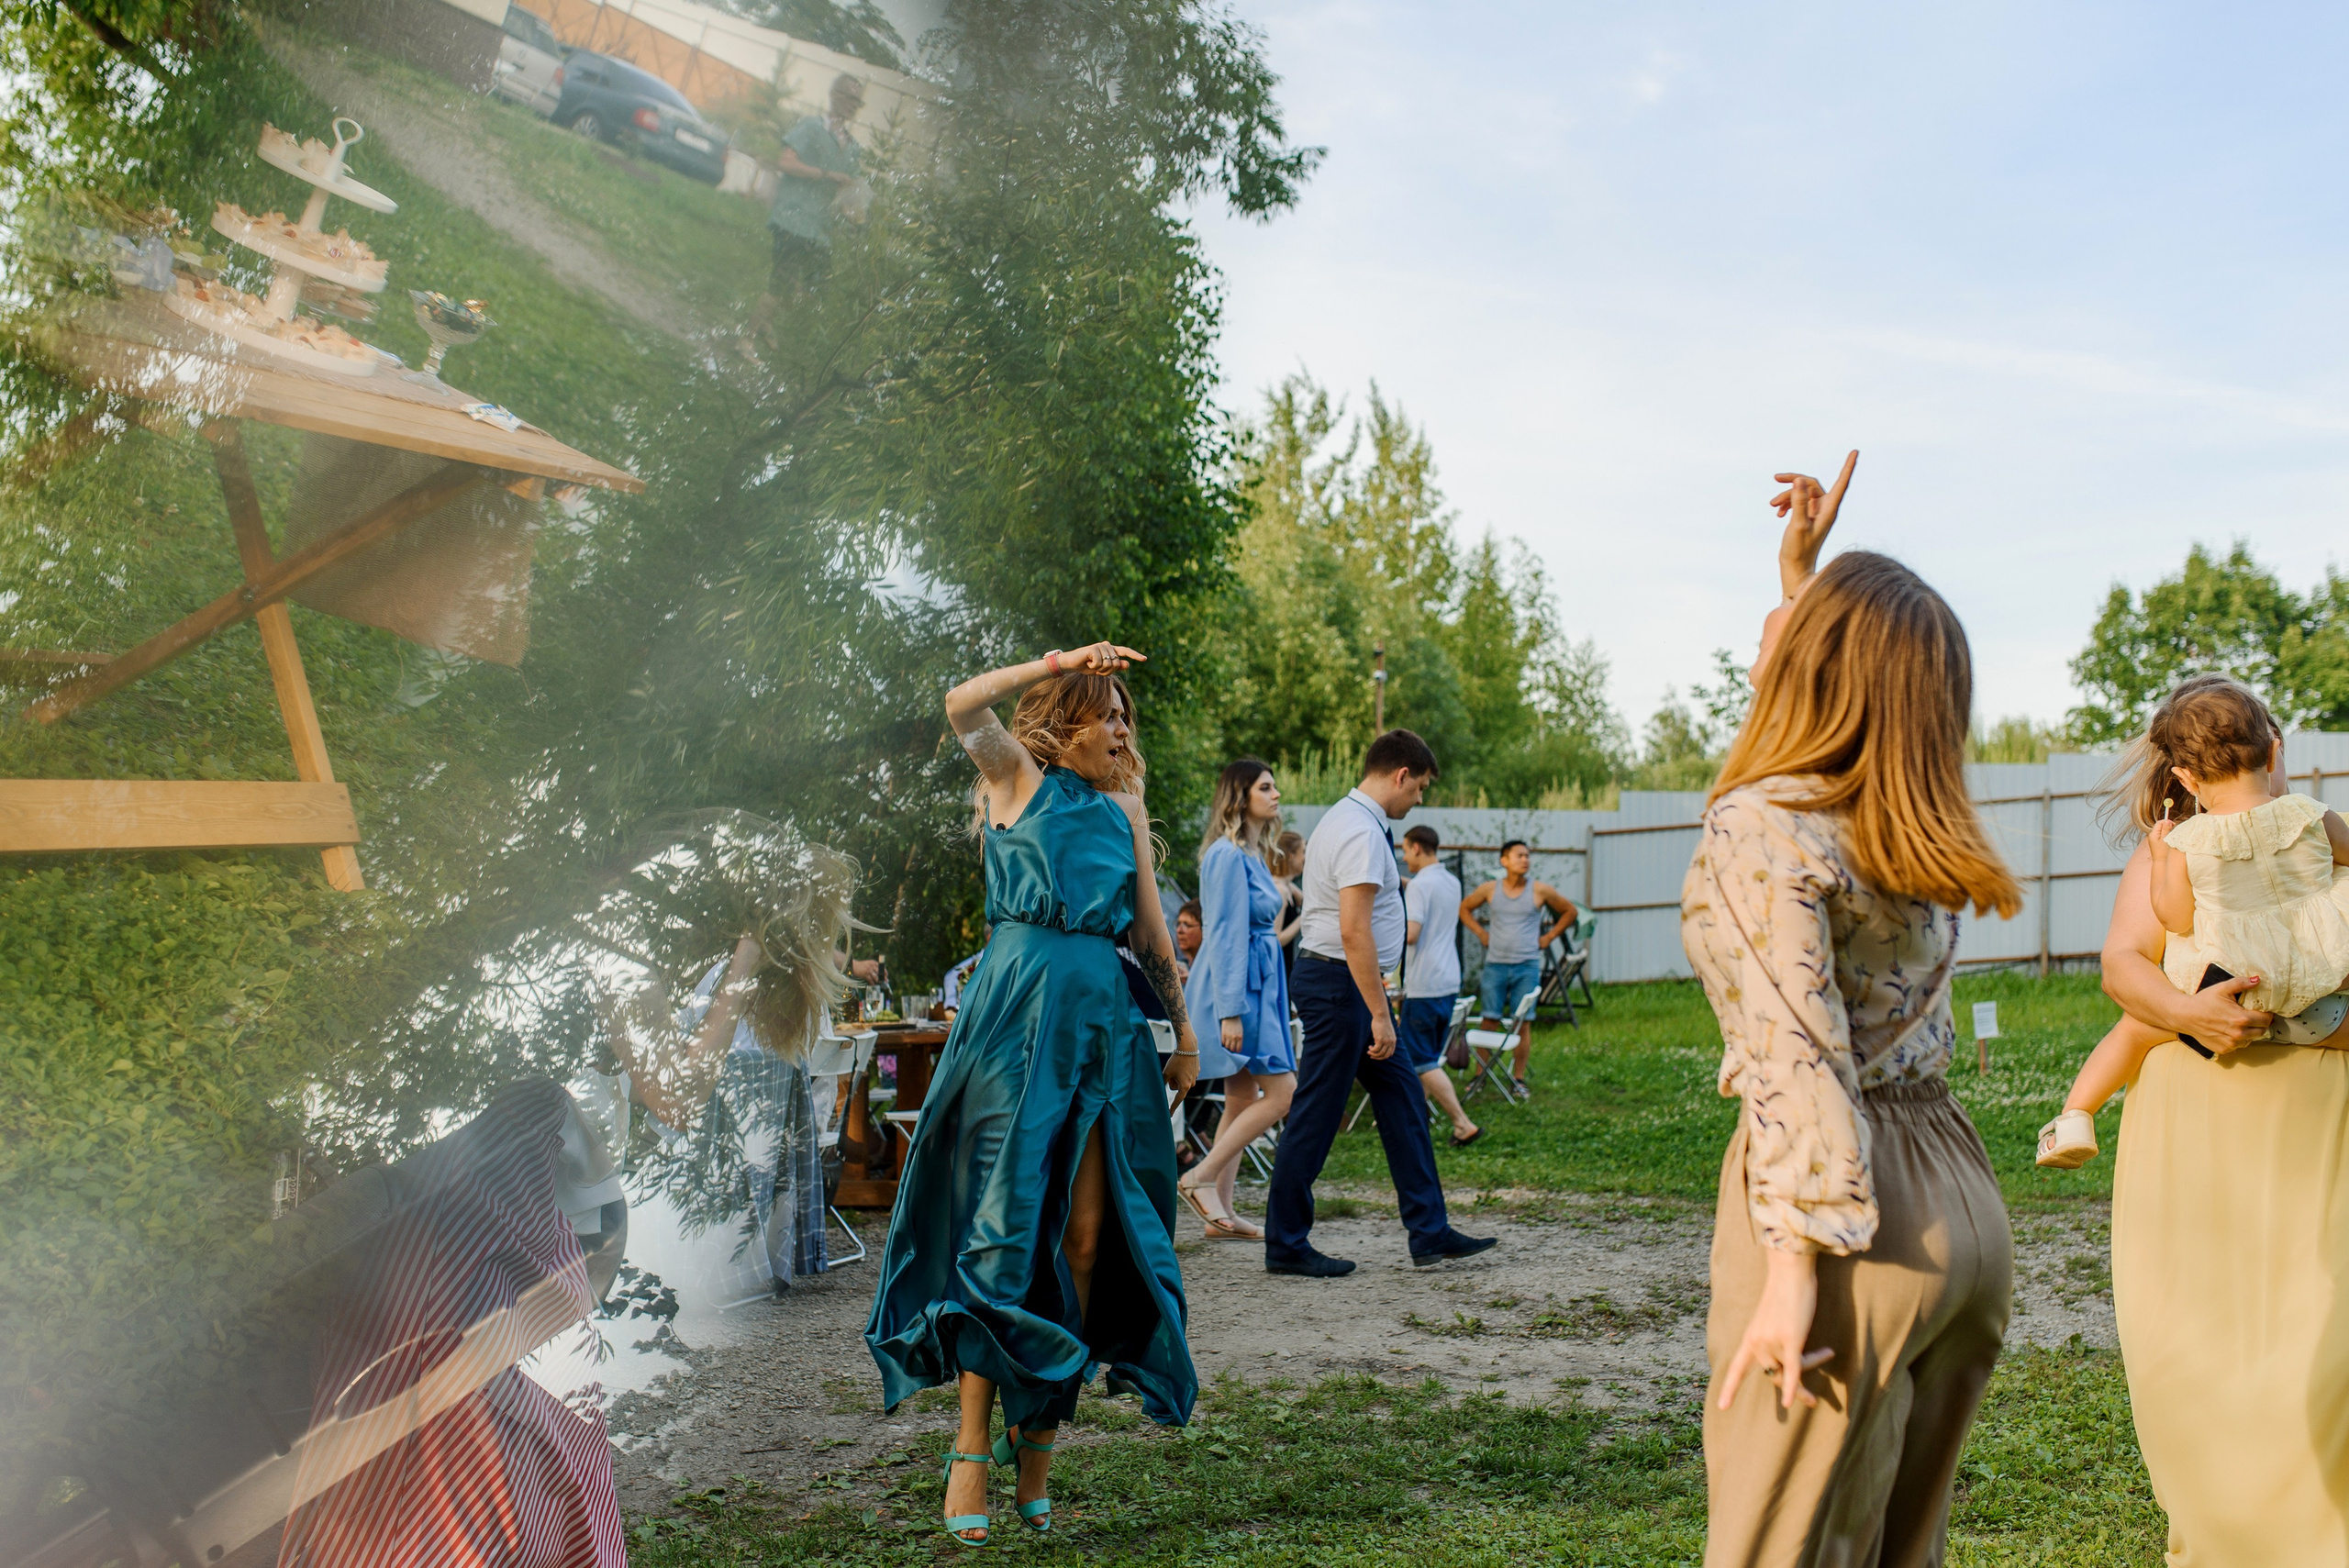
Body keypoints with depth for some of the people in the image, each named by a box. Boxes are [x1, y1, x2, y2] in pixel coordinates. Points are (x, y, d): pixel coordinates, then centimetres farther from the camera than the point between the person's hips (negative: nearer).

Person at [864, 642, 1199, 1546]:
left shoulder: (1123, 807, 17)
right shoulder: (1019, 776, 5)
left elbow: (1151, 931, 20)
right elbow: (962, 706, -15)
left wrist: (1183, 1031, 21)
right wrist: (1060, 662, -14)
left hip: (1102, 1014, 5)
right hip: (1020, 1005, -5)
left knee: (1085, 1234, 0)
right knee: (1006, 1225, -6)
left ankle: (1037, 1436, 10)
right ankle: (972, 1451, -1)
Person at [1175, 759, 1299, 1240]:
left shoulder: (1251, 854, 16)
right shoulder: (1228, 856, -15)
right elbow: (1226, 936, -19)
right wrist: (1231, 1011, -21)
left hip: (1256, 982, 10)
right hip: (1237, 987, -10)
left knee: (1244, 1100, 10)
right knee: (1281, 1092, -11)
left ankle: (1221, 1213, 14)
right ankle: (1202, 1178, -5)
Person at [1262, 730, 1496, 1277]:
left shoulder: (1345, 819, 15)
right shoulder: (1361, 832, -18)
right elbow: (1354, 931, -25)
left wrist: (1378, 1003, 22)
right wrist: (1380, 1014, -23)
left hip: (1341, 982, 11)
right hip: (1340, 983, -11)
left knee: (1401, 1098, 11)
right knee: (1316, 1115, -2)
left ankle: (1429, 1232, 15)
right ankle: (1285, 1245, 8)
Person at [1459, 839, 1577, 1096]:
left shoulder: (1541, 891, 0)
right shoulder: (1489, 889, 3)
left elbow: (1569, 911, 13)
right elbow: (1464, 908, 19)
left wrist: (1549, 936, 7)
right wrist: (1481, 933, 10)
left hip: (1527, 966, -1)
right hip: (1495, 964, 1)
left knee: (1522, 1023, 1)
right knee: (1489, 1021, 2)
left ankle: (1518, 1079, 9)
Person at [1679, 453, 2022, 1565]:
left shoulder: (1762, 826, -13)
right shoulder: (1900, 826, 11)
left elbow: (1798, 1058, -21)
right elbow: (1860, 675, 35)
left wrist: (1793, 1265, -22)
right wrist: (1805, 572, 35)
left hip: (1863, 1222, -8)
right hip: (1959, 1199, 8)